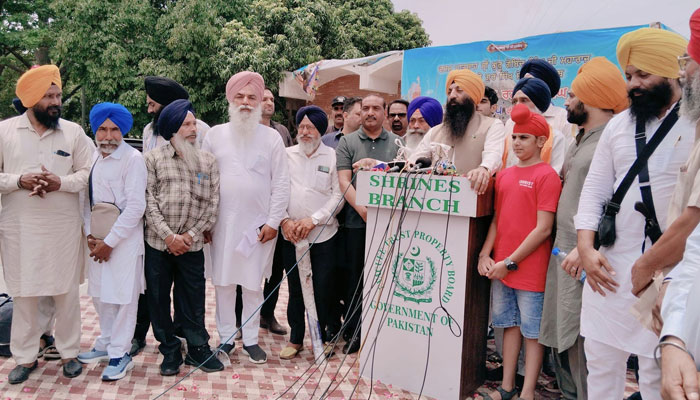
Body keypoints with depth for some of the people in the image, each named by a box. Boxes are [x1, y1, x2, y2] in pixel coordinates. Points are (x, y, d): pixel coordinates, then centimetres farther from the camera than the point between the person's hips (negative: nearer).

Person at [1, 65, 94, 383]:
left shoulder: (73, 131, 1)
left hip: (64, 227, 0)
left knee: (67, 292, 8)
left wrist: (61, 182, -15)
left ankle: (69, 352, 23)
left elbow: (88, 173, 1)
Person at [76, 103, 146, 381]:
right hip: (98, 240, 7)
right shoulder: (92, 158, 8)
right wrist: (90, 235, -1)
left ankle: (120, 354, 16)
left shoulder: (132, 159, -12)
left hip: (124, 240, -6)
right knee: (100, 293, 17)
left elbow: (136, 207, -16)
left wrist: (110, 241, -13)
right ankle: (106, 343, 35)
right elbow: (87, 199, 10)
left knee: (123, 296, 1)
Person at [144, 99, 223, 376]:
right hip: (158, 243, 0)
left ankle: (198, 348, 25)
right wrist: (169, 236, -12)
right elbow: (149, 200, -6)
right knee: (158, 298, 8)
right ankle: (170, 351, 25)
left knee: (193, 299, 8)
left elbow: (212, 202, 1)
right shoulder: (153, 159, 0)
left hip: (192, 244, 1)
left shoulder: (207, 161, 4)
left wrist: (191, 234, -7)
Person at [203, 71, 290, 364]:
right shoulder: (215, 135, 5)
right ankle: (226, 337, 24)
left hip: (258, 224, -1)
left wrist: (273, 222, -5)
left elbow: (281, 183, 0)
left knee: (253, 283, 7)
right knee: (223, 281, 8)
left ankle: (250, 340, 22)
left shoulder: (272, 137, 1)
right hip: (223, 222, 1)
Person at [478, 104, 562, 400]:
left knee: (532, 330, 6)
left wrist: (511, 262, -14)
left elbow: (543, 229, -14)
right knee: (509, 324, 15)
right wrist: (485, 255, -1)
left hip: (530, 269, -6)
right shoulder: (504, 175, 9)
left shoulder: (546, 175, -10)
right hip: (500, 267, 6)